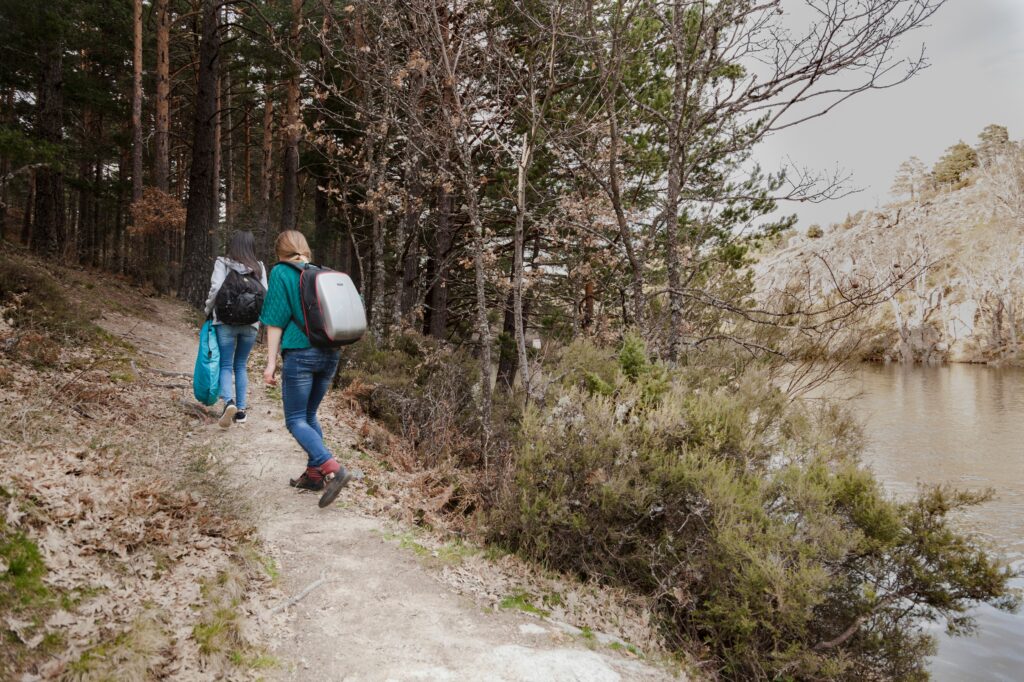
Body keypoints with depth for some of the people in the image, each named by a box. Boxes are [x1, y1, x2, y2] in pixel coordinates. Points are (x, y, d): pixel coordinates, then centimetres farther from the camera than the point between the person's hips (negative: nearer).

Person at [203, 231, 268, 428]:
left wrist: (208, 310, 6)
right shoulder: (259, 268, 4)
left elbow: (215, 289, -11)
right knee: (241, 366, 15)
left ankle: (229, 402, -20)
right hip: (251, 324, 3)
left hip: (226, 321, -2)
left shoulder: (223, 263, -3)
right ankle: (241, 410, 12)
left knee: (226, 366, 3)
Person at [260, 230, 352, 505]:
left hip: (299, 354, -6)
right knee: (310, 415, 19)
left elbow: (276, 320, -7)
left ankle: (331, 468, -17)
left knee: (295, 420, 1)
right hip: (330, 354, 6)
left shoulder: (281, 273, -2)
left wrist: (271, 362, -5)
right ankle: (314, 473, 21)